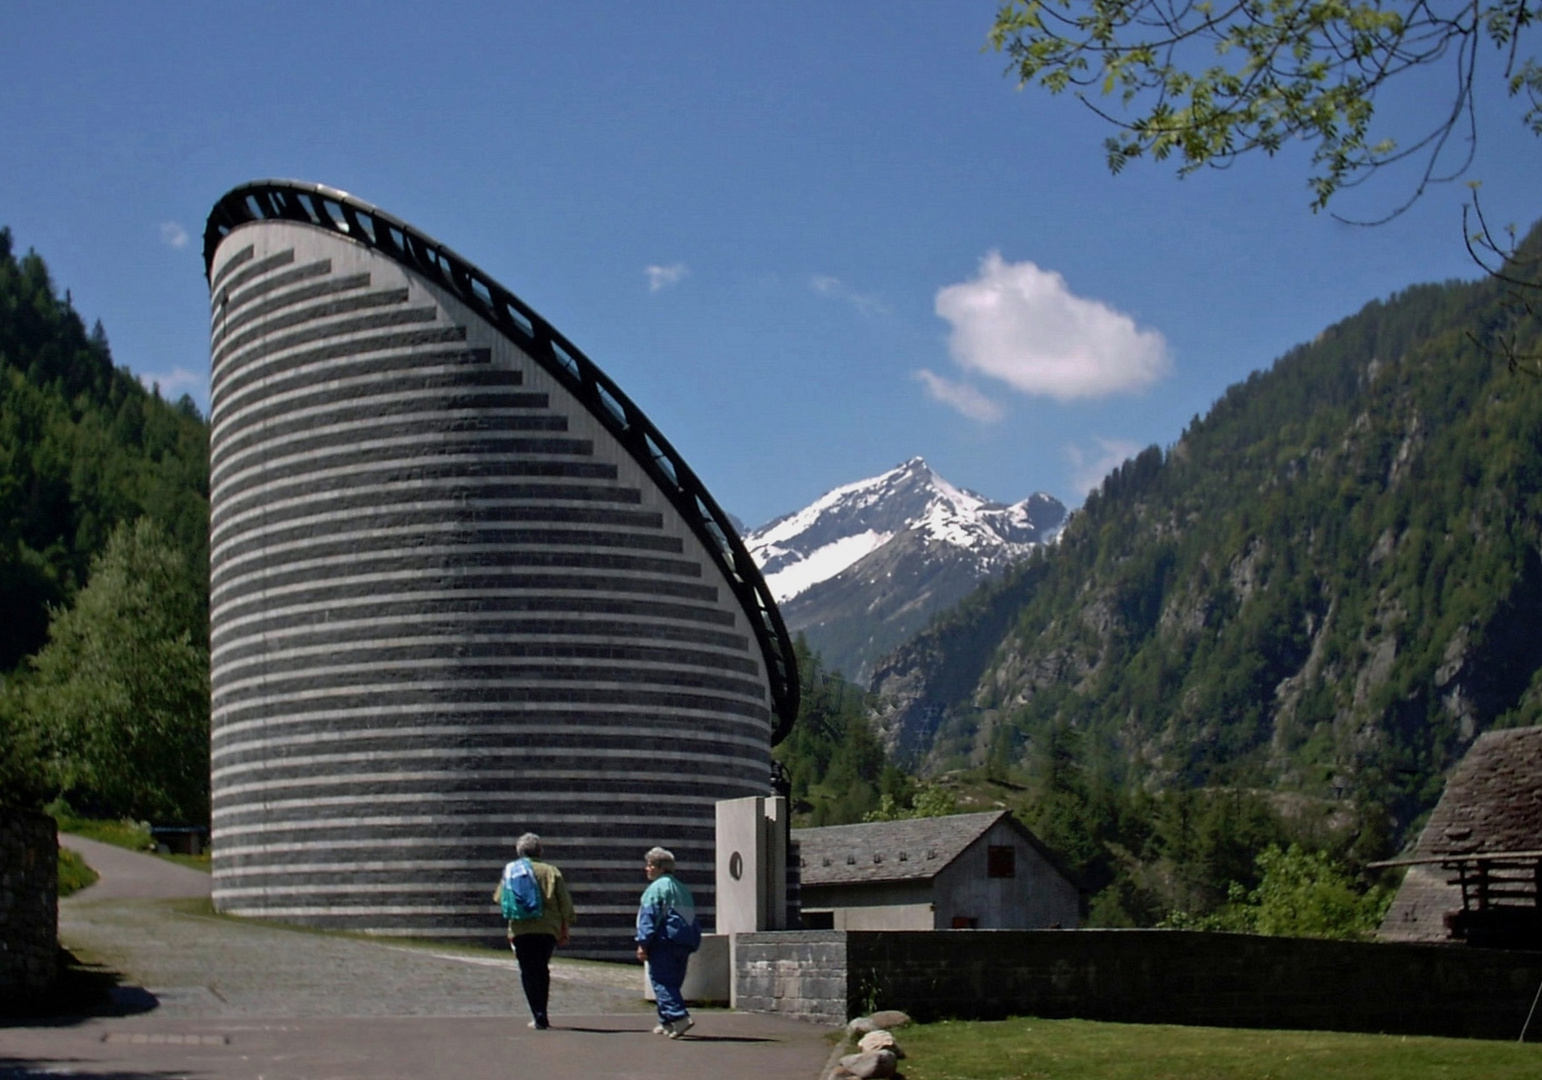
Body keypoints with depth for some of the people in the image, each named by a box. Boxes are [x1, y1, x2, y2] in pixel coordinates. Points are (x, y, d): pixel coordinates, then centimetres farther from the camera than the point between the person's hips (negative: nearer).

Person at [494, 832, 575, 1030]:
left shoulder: (511, 870, 4)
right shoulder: (551, 871, 5)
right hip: (548, 929, 2)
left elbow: (500, 898, 5)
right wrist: (564, 930, 9)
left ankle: (539, 1017, -7)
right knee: (542, 970, 17)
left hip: (521, 929, -2)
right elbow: (565, 903, 2)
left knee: (528, 972, 3)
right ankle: (541, 1015, 18)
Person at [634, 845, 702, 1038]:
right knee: (673, 983, 15)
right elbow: (691, 918, 22)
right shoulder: (682, 889, 20)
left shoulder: (655, 888, -6)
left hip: (664, 942, -8)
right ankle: (667, 1022, 18)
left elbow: (648, 917, -13)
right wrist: (691, 943, 25)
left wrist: (642, 943, -15)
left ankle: (679, 1017, -24)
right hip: (685, 942, 8)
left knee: (661, 981, -9)